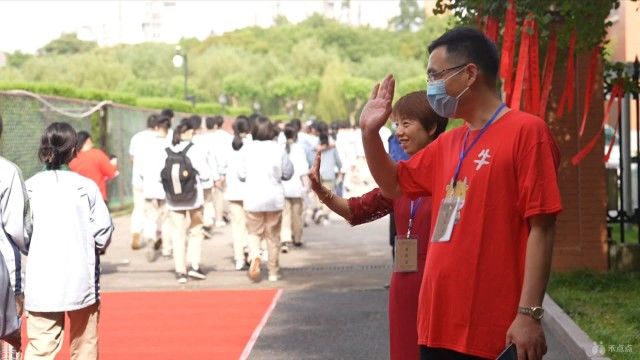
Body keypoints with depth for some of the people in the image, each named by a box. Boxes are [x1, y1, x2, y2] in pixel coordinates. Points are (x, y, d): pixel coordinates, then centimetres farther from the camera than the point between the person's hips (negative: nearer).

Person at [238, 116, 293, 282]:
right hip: (274, 198, 0)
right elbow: (288, 173, 0)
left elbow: (241, 174, -2)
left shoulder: (249, 149, -6)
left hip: (253, 198, 0)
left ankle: (254, 256, -17)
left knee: (254, 232, 12)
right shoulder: (278, 149, -7)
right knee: (273, 236, 11)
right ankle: (274, 272, 17)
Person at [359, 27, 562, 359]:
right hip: (439, 324, 7)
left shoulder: (525, 131, -8)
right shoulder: (446, 143, 14)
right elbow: (394, 184, 30)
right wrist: (369, 132, 15)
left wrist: (529, 314, -18)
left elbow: (541, 227, -13)